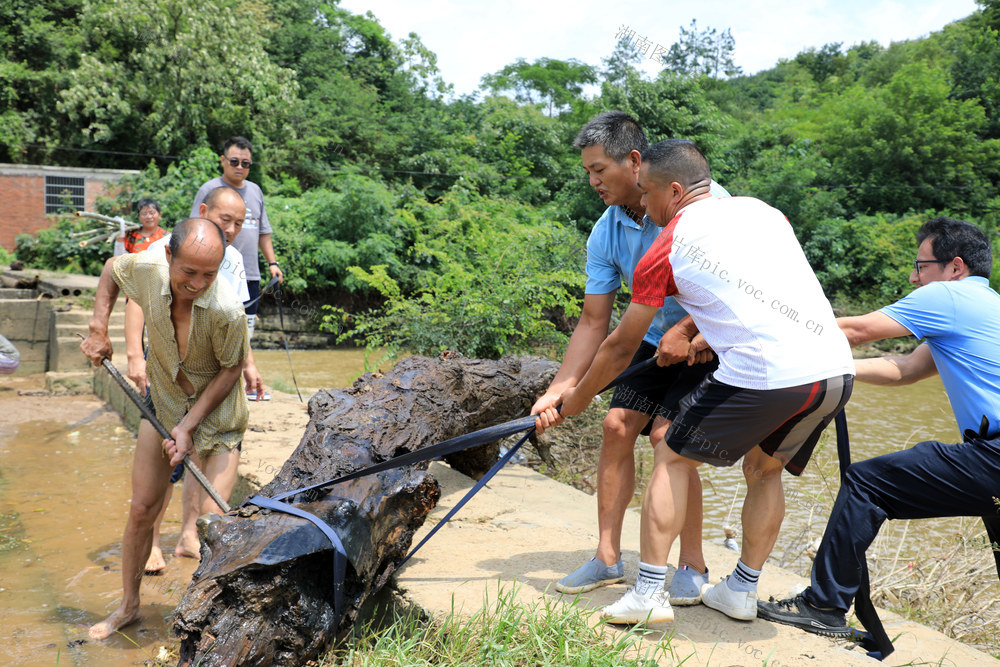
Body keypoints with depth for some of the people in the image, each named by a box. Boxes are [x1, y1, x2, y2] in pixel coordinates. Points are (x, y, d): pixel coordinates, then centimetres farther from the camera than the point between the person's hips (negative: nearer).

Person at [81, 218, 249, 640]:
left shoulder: (227, 311, -34)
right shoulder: (146, 270, -21)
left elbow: (231, 369, -18)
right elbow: (112, 268, 5)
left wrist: (190, 426, -19)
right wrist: (98, 330, -1)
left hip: (217, 414, -4)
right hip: (163, 403, 4)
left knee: (212, 517, -11)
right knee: (142, 507, 8)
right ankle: (128, 605, 27)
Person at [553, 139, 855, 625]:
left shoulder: (664, 252, 5)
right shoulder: (762, 210, 20)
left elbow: (621, 348, 14)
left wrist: (576, 399, 29)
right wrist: (686, 330, 29)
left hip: (765, 377, -6)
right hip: (837, 369, 7)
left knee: (672, 458, 12)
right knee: (764, 469, 27)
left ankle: (649, 593, 10)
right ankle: (742, 591, 31)